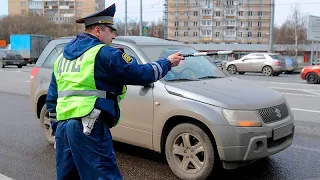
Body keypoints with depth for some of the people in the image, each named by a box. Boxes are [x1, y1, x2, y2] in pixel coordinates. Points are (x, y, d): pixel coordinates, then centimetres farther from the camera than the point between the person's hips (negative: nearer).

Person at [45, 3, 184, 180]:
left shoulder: (63, 57, 19)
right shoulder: (103, 53, -6)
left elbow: (52, 98, 22)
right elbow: (141, 74, -5)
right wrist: (167, 62, 11)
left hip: (63, 126, 9)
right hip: (88, 128, -8)